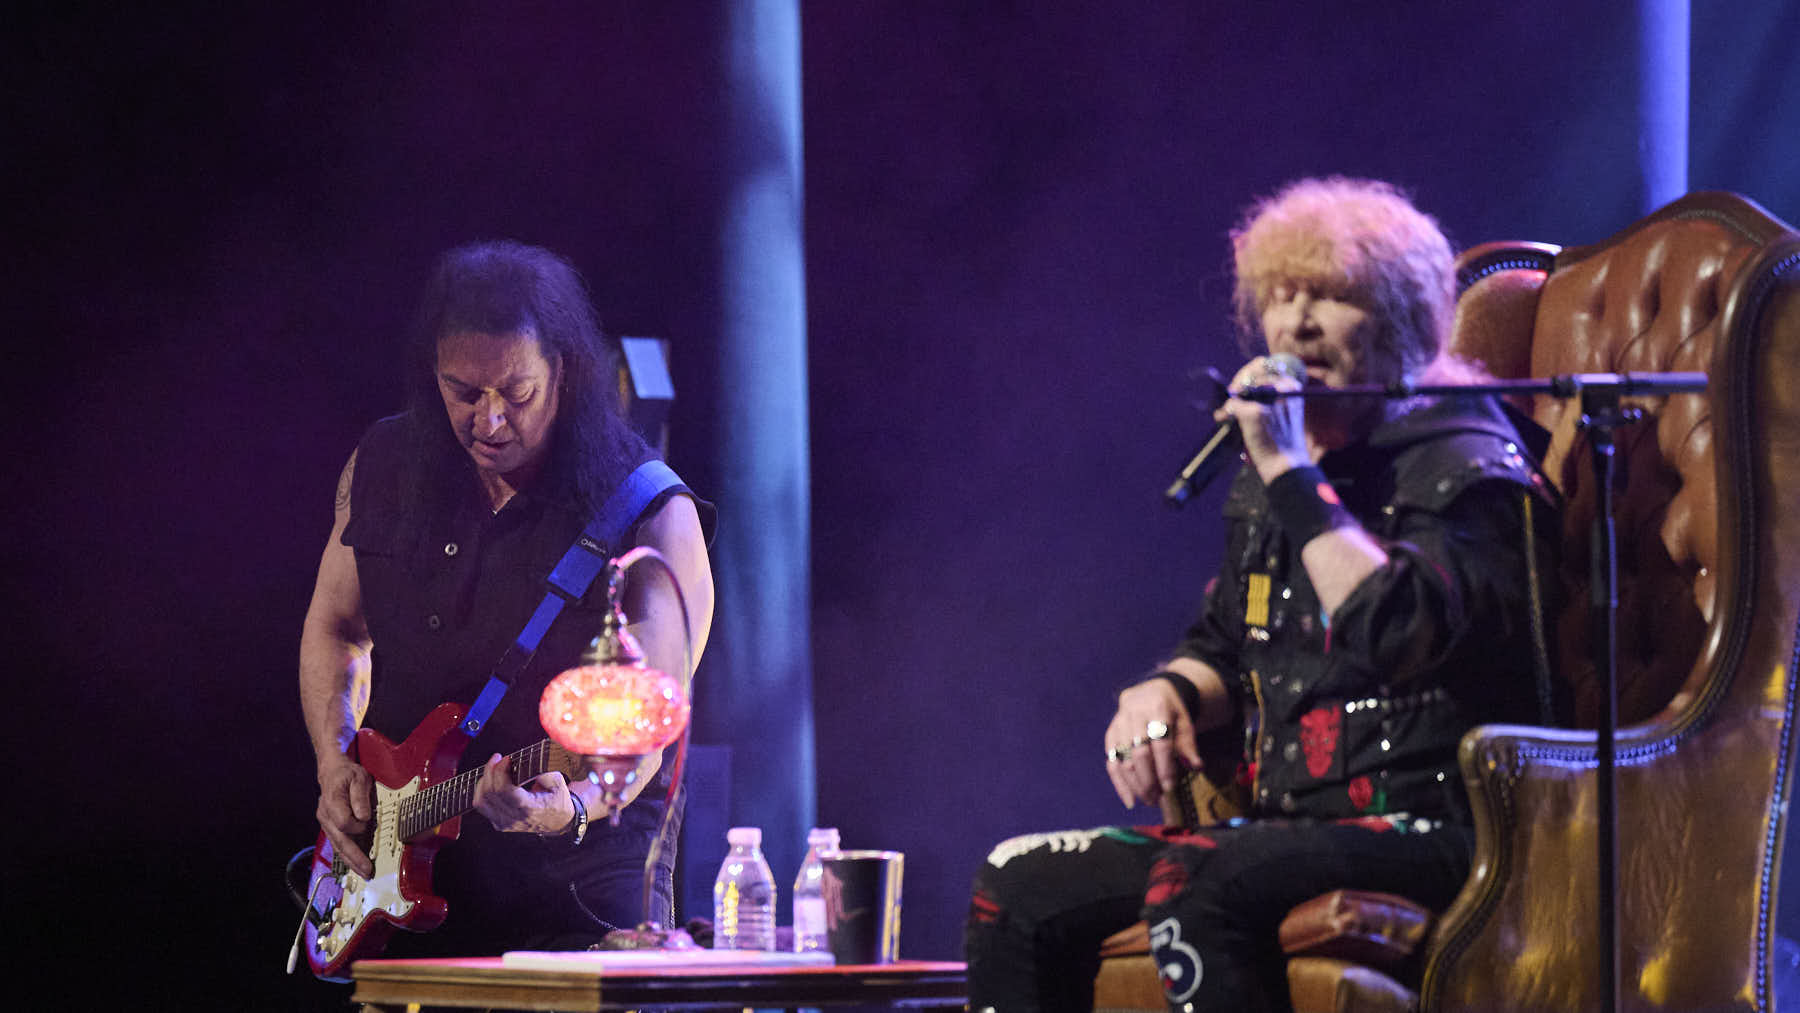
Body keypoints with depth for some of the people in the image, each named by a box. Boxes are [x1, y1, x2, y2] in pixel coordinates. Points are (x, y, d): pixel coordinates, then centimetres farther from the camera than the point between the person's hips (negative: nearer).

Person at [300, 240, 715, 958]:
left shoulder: (652, 515, -12)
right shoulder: (382, 469, 4)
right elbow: (335, 627, 18)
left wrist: (571, 808, -39)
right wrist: (336, 764, 2)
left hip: (578, 880, -4)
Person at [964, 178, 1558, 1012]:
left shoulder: (1466, 466, -7)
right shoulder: (1274, 473, 17)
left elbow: (1401, 634, -25)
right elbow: (1221, 646, 30)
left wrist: (1292, 475, -21)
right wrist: (1165, 692, 5)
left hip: (1430, 829, -9)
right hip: (1284, 821, 9)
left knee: (1193, 885, -35)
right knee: (1017, 885, -2)